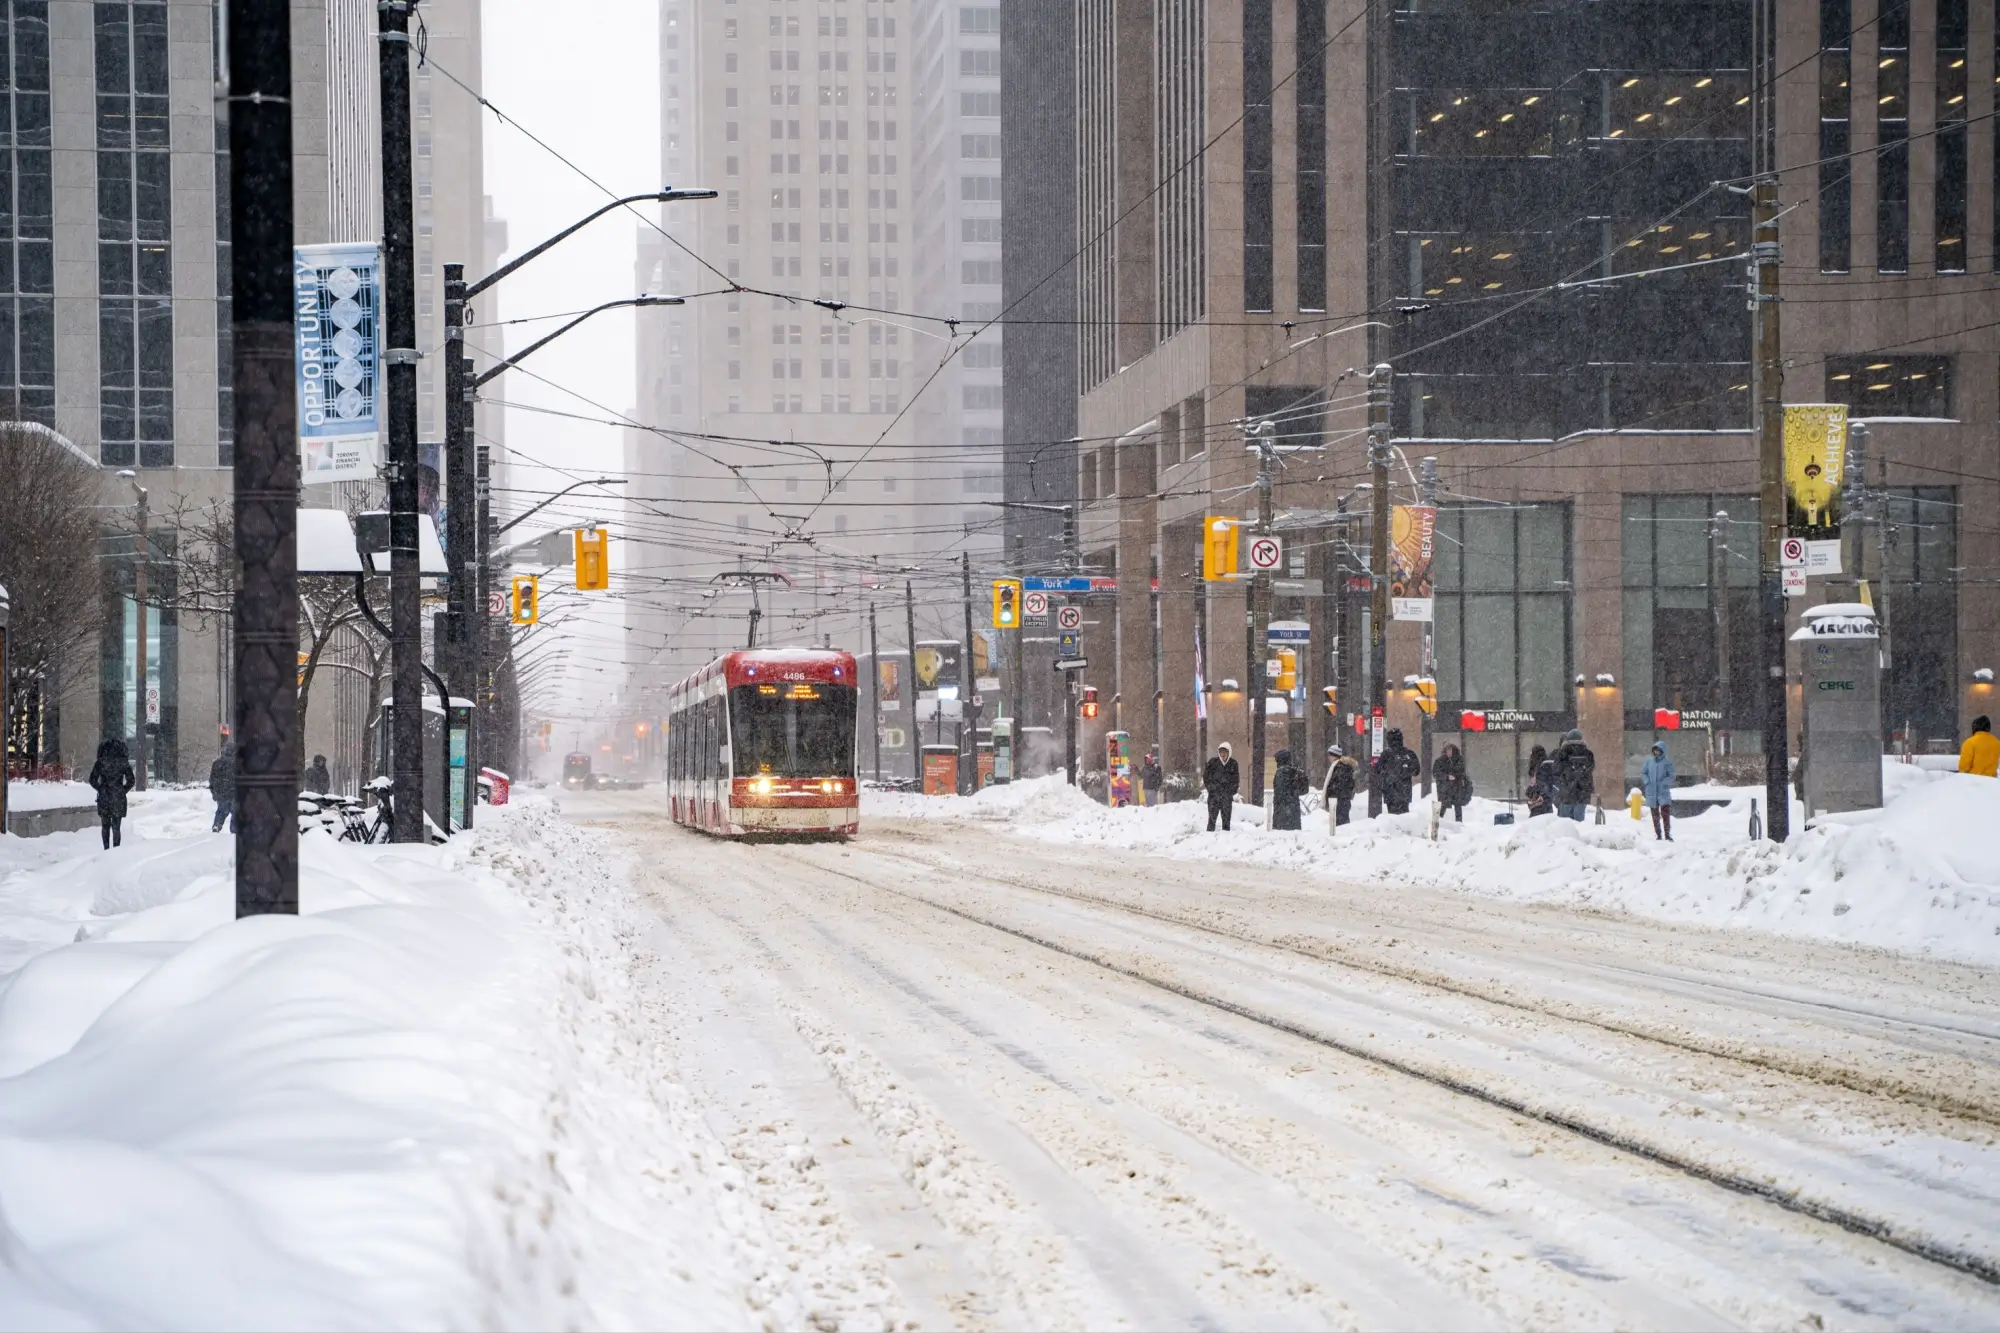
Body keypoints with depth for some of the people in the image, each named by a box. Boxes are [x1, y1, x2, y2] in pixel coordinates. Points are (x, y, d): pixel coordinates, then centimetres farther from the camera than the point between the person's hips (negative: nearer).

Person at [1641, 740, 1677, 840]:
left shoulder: (1667, 763, -3)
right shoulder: (1649, 761, 7)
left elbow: (1671, 777, -6)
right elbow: (1643, 773, 12)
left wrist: (1662, 783, -17)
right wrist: (1647, 781, -4)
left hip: (1663, 792, -3)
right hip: (1652, 793, 3)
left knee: (1665, 814, -14)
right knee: (1655, 816, 8)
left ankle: (1667, 835, -8)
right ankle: (1658, 835, 16)